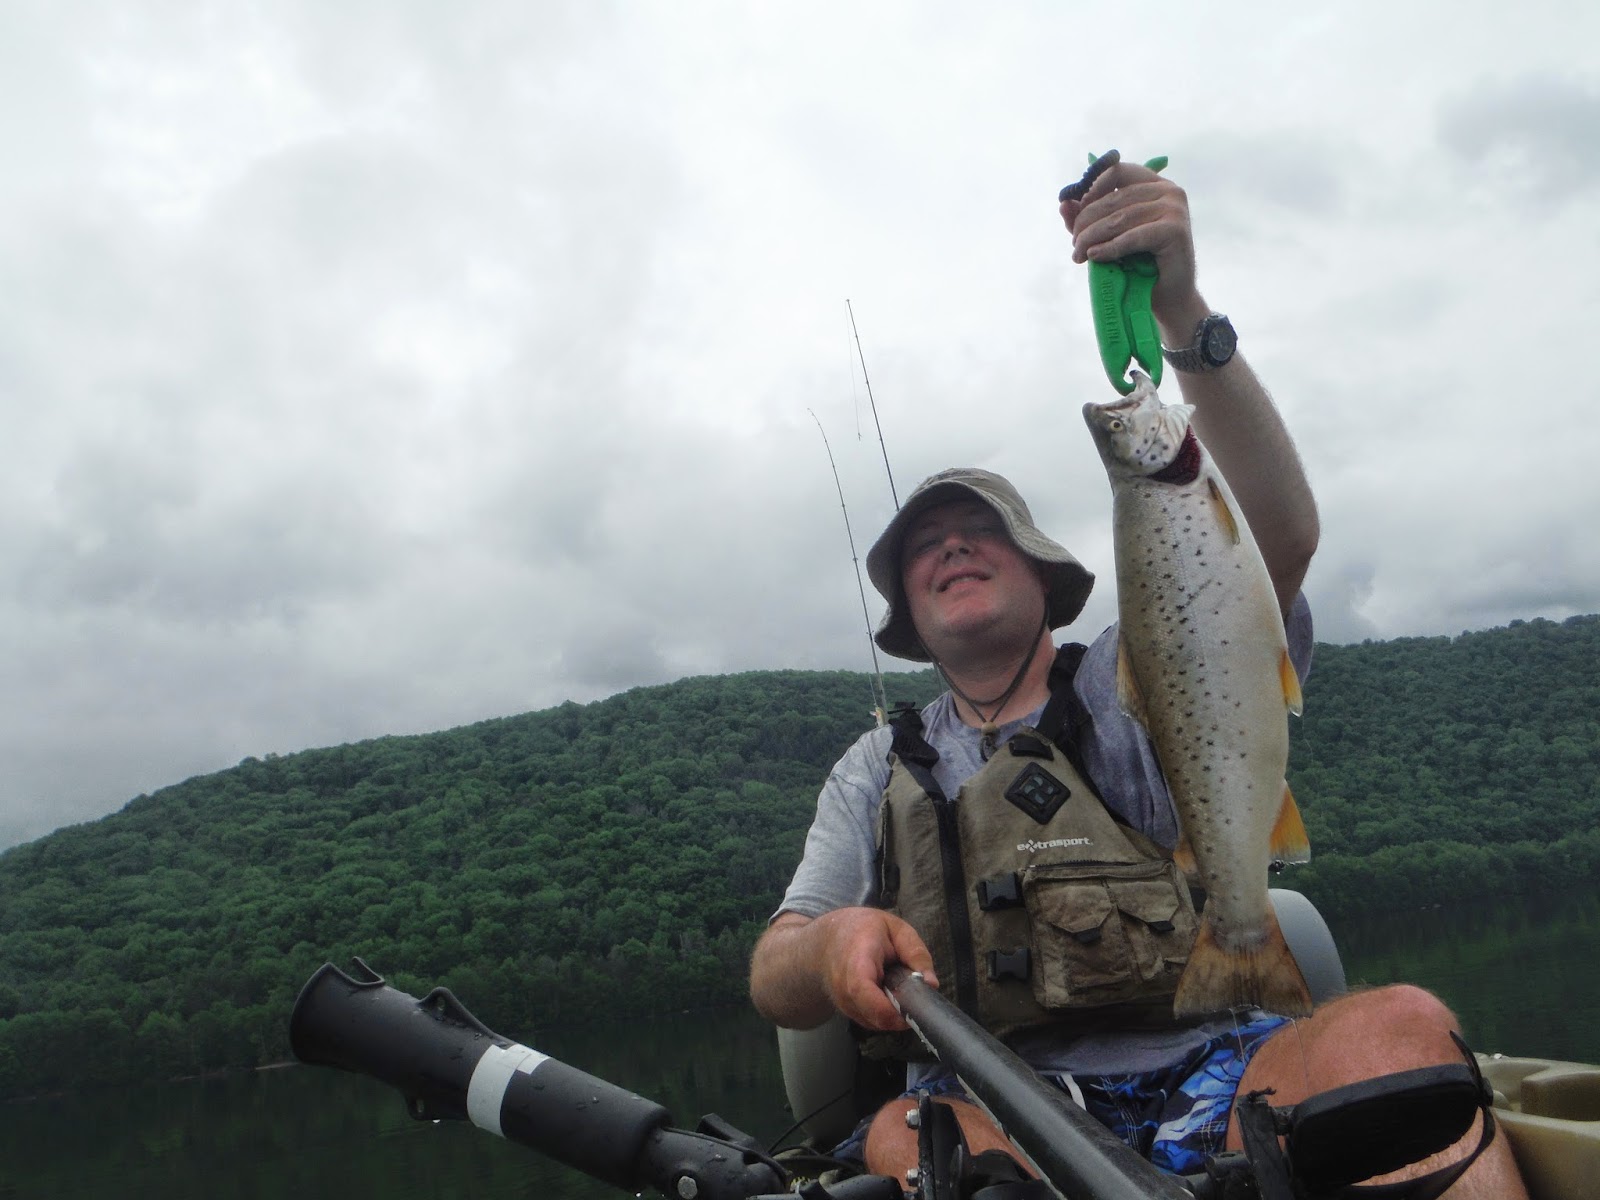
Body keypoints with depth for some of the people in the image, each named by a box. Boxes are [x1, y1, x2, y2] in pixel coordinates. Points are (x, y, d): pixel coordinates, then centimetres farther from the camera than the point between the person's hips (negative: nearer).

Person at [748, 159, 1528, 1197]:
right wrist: (835, 942, -15)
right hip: (990, 1107, 0)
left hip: (1206, 1078, 0)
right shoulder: (878, 770, 19)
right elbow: (774, 981, 11)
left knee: (1396, 1024, -31)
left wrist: (1183, 313, -18)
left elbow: (1281, 536, -5)